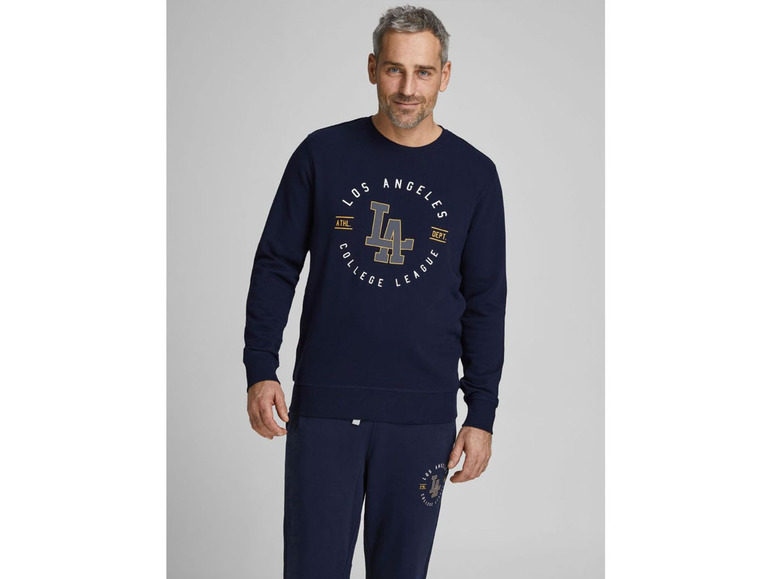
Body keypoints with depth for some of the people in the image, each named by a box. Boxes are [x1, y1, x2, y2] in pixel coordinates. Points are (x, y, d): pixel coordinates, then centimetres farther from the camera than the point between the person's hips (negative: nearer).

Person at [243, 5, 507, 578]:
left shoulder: (474, 175, 3)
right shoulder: (323, 154, 2)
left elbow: (486, 304, 5)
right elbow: (276, 266, 6)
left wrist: (482, 416, 2)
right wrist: (260, 370, -3)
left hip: (422, 419, 1)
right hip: (323, 407, 0)